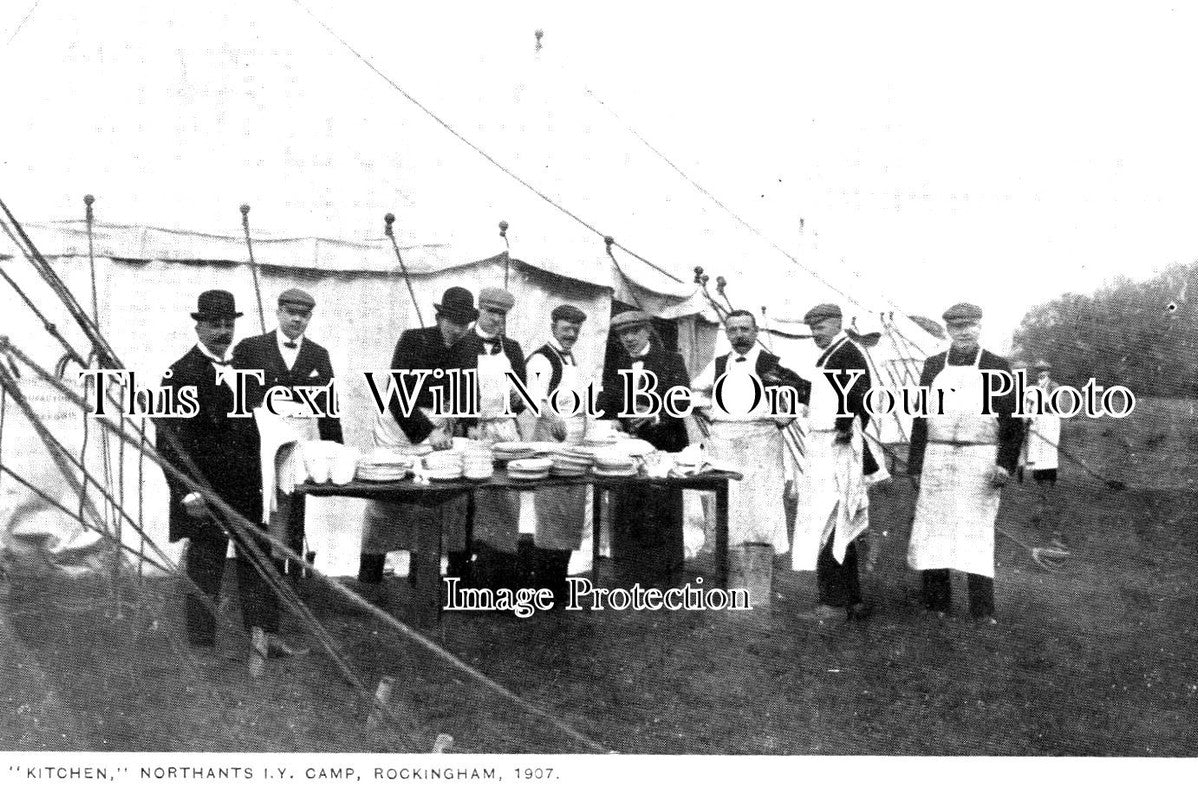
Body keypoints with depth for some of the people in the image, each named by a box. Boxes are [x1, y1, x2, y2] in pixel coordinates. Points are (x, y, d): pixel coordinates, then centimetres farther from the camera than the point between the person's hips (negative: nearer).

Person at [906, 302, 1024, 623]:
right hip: (937, 457, 3)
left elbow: (1014, 420, 3)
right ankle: (936, 605, 12)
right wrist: (916, 465, 7)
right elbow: (921, 416, 12)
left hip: (980, 460, -3)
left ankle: (982, 612, 2)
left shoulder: (998, 367, 4)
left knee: (978, 532, -3)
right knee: (933, 531, 3)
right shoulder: (933, 366, 12)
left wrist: (1005, 463, -8)